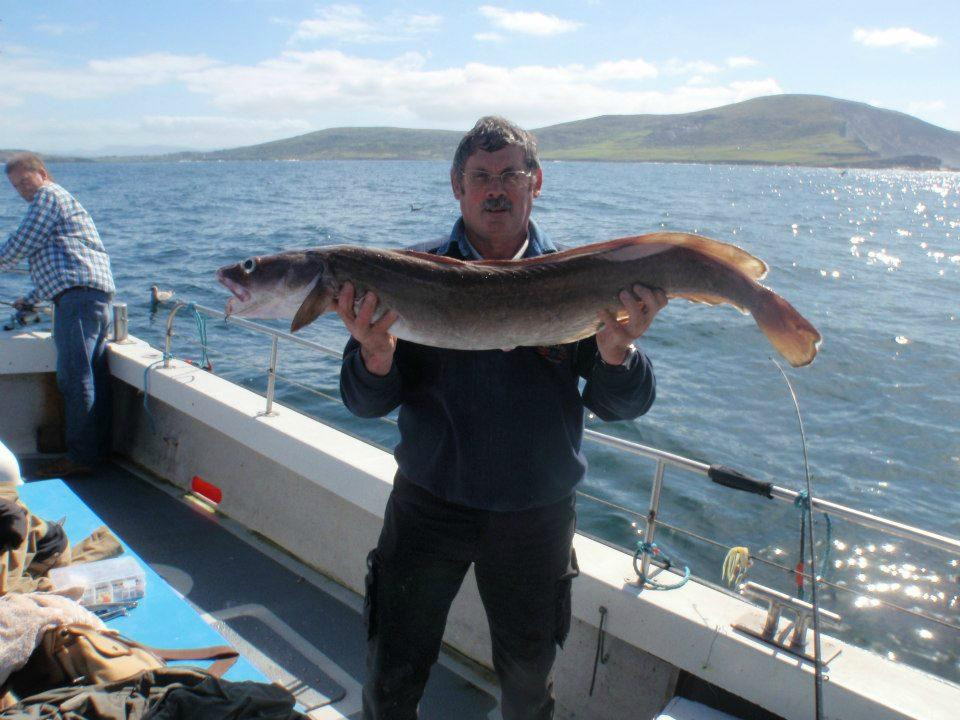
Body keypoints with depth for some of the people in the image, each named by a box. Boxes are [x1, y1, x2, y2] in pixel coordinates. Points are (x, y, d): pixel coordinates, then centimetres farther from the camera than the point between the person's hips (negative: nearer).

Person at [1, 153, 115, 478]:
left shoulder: (49, 195, 3)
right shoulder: (64, 200, 34)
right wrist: (29, 301, 37)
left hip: (78, 293, -10)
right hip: (98, 293, 10)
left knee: (74, 377, -11)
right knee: (93, 376, 9)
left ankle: (80, 457, -10)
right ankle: (98, 449, 13)